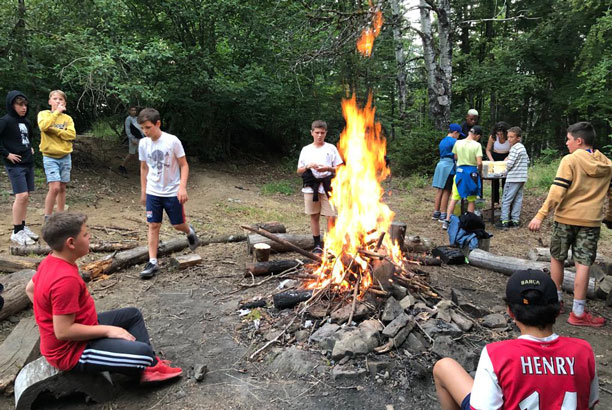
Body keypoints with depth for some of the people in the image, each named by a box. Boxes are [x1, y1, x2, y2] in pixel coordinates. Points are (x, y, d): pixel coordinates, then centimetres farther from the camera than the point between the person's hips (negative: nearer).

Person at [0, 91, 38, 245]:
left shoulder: (26, 121, 12)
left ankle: (23, 227, 20)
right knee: (21, 196, -12)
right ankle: (16, 232, -3)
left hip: (29, 163, 7)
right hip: (15, 165, -7)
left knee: (26, 196, 10)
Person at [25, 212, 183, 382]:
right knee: (142, 351, -22)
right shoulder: (66, 279, -31)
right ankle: (147, 366, 15)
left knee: (133, 314, 18)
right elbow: (63, 332, -30)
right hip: (72, 352, -11)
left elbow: (30, 288, 17)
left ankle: (150, 365, 12)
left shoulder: (50, 261, 0)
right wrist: (107, 330, -21)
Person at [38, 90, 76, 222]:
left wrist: (54, 130, -16)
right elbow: (44, 127, -21)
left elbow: (72, 135, -8)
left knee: (62, 188, 9)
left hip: (65, 157, 3)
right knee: (55, 188, -14)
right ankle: (47, 217, 0)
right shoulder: (43, 114, 1)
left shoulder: (67, 118, 7)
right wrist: (56, 112, -15)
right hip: (50, 157, -3)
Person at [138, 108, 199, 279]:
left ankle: (190, 232, 43)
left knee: (178, 224, 7)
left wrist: (182, 187, -19)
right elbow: (144, 168, 11)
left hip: (172, 192, -3)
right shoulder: (143, 143, -2)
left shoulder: (172, 141, -14)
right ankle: (153, 262, 7)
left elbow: (184, 165, -9)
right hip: (153, 192, 3)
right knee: (153, 225, 1)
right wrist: (143, 191, 13)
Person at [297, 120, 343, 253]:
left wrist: (327, 168, -14)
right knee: (314, 216, 7)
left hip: (327, 187, -2)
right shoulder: (306, 150, 10)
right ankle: (318, 245, 17)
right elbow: (299, 171, 10)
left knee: (331, 217, -6)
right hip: (310, 187, 2)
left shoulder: (331, 148, 5)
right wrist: (308, 166, -9)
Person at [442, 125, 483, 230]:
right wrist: (480, 172, 3)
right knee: (471, 200, 10)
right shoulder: (477, 145, -10)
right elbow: (479, 163, -14)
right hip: (472, 172, -2)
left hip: (460, 171, 3)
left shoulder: (458, 143, 1)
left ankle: (447, 220, 0)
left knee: (454, 198, 6)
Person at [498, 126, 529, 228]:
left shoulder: (514, 148, -14)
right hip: (522, 178, 9)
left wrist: (507, 161, 3)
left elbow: (509, 164, -17)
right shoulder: (523, 147, 14)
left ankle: (504, 221, -3)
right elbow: (527, 161, 22)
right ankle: (515, 220, 13)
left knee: (506, 200, -4)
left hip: (513, 178, -9)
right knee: (517, 199, 10)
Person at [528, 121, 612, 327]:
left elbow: (557, 191, -16)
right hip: (591, 221, 3)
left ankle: (556, 299, 25)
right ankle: (578, 313, 6)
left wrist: (540, 215, -17)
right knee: (583, 265, 3)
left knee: (557, 259, 15)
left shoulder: (570, 160, -9)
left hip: (566, 218, -3)